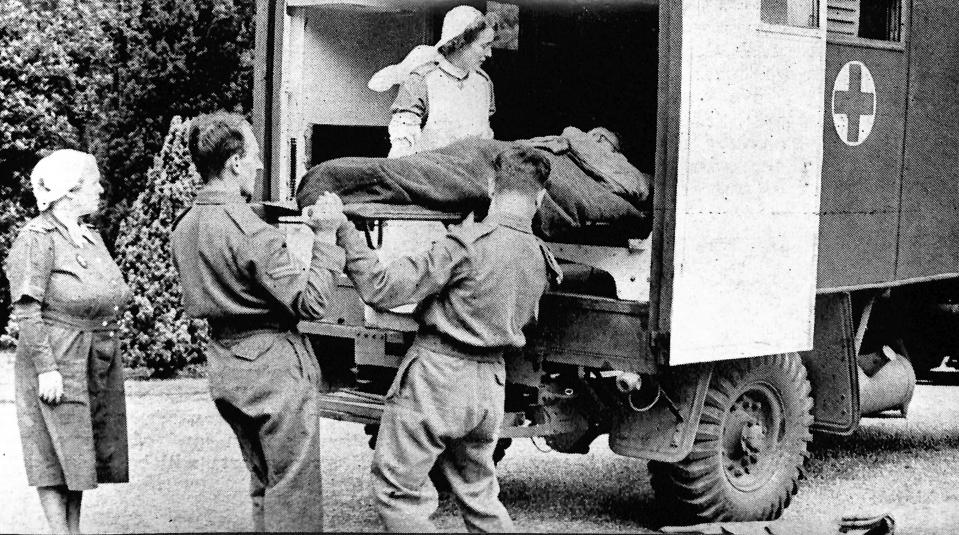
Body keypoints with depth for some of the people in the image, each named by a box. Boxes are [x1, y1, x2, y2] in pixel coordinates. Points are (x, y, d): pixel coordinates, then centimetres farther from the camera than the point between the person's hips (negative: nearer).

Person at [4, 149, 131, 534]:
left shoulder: (91, 238, 14)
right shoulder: (38, 238, -10)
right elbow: (26, 310, -15)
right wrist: (45, 368, -21)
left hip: (99, 360, 8)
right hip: (58, 359, -8)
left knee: (83, 453, 10)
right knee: (56, 456, -2)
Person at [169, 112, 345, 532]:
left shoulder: (183, 229, 6)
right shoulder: (251, 232, -21)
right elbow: (311, 302, -20)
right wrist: (326, 236, -12)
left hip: (226, 368, 9)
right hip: (275, 370, -8)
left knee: (263, 484, 20)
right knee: (293, 492, 1)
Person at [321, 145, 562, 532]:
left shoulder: (470, 243, -18)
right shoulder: (540, 259, 4)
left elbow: (381, 290, -20)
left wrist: (345, 234, -12)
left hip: (438, 375, -7)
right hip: (490, 384, 7)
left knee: (397, 490, 4)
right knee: (479, 495, 22)